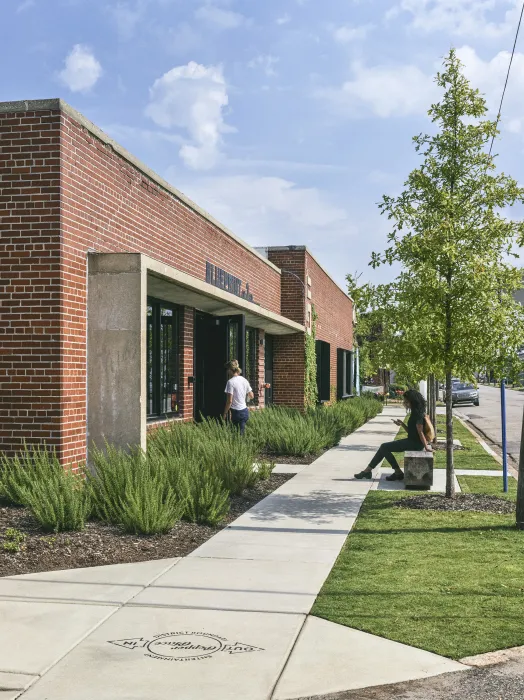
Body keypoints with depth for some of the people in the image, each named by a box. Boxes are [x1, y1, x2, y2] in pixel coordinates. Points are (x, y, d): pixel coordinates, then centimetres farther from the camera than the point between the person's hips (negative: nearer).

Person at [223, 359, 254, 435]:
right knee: (242, 432, 9)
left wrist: (225, 413, -5)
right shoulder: (244, 380, 7)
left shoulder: (230, 382, -12)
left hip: (236, 412, -7)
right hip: (245, 411, 7)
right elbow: (251, 396, 13)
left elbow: (229, 401, -14)